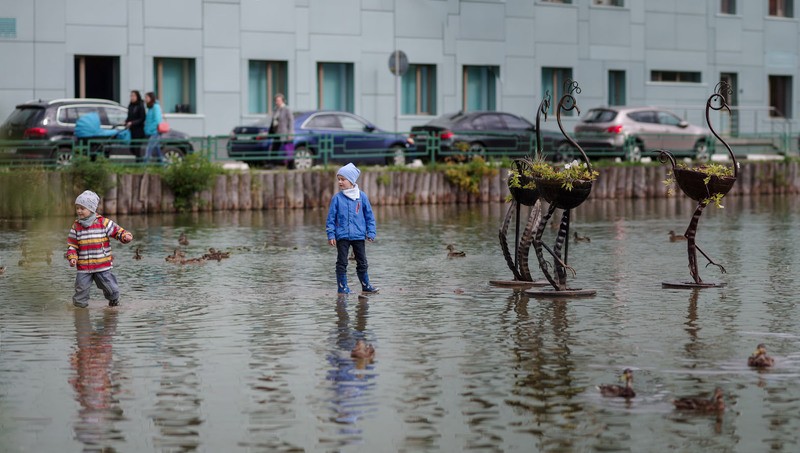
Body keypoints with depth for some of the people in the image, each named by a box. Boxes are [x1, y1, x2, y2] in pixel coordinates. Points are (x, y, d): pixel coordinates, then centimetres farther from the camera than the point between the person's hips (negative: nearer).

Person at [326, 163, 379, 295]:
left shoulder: (362, 196, 0)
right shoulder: (337, 198, -3)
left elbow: (369, 216, 6)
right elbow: (331, 218, 0)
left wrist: (371, 233, 2)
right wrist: (331, 235, -5)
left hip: (359, 235, 1)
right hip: (342, 236, -1)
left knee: (362, 262, 9)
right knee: (342, 262, 1)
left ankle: (366, 286, 19)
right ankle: (342, 287, 8)